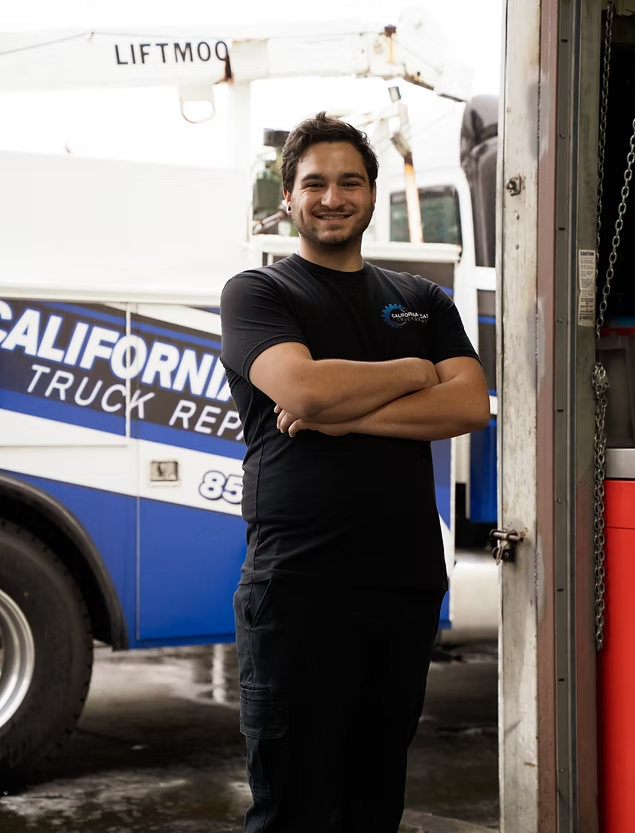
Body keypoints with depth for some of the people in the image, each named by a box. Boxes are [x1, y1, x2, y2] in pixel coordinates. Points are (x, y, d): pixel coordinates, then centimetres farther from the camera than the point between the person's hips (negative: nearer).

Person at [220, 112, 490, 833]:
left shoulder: (423, 303, 18)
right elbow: (303, 389, -15)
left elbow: (470, 406, 1)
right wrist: (414, 372, 0)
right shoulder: (256, 293, 5)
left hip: (409, 581, 4)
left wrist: (343, 416, -11)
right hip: (299, 583, -4)